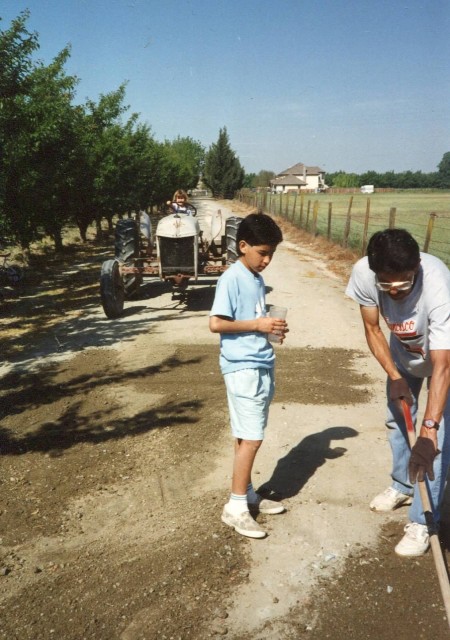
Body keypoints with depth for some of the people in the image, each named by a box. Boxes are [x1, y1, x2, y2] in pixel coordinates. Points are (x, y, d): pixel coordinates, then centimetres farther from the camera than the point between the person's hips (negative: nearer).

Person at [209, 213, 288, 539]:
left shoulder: (257, 279, 12)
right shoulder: (231, 279, -13)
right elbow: (216, 323, -17)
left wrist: (271, 327, 3)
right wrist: (257, 324, -19)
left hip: (261, 365, 8)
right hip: (243, 368, -8)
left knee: (248, 437, 16)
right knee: (251, 438, -4)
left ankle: (248, 495, 28)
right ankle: (235, 507, 8)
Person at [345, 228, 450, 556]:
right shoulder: (363, 273, -33)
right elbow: (373, 329, -15)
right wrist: (395, 377, -22)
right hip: (403, 352, 5)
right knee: (397, 419, 20)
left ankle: (422, 522, 8)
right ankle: (403, 487, 44)